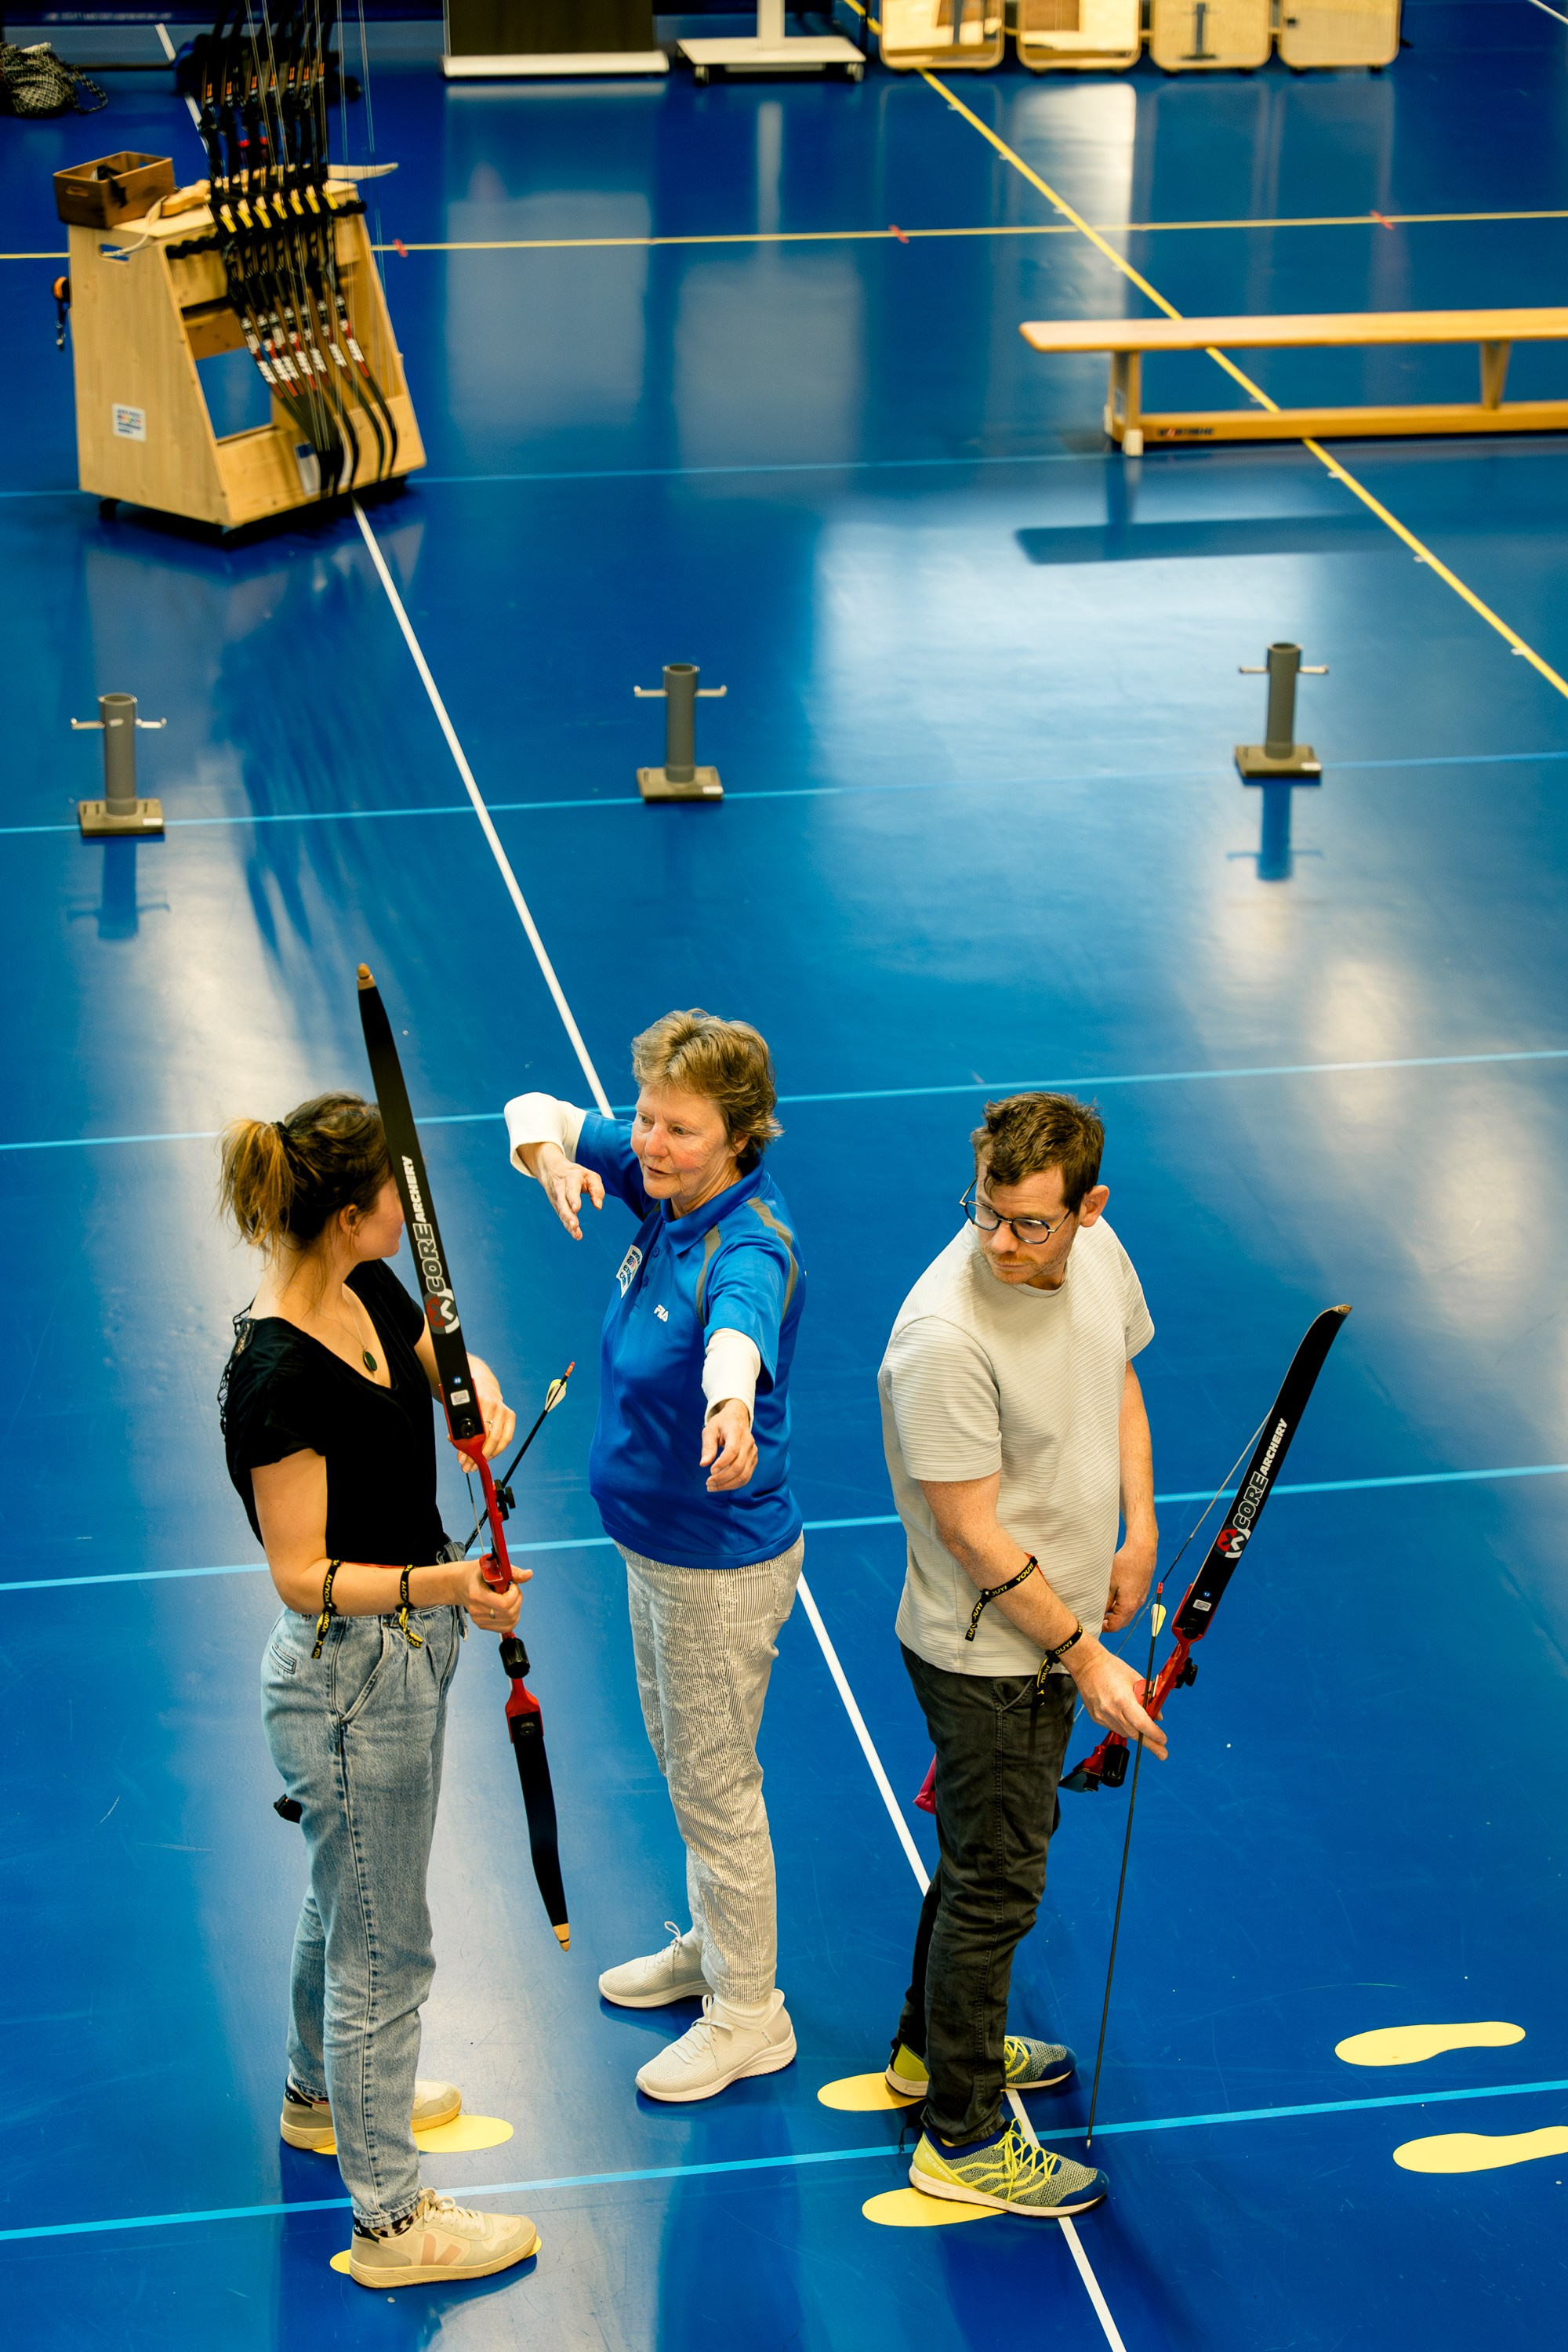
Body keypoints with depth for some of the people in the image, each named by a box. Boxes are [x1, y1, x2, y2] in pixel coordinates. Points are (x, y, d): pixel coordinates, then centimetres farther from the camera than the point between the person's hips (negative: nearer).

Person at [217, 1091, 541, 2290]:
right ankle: (389, 2218, 18)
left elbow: (450, 1360, 15)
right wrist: (439, 1585, -38)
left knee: (344, 1897, 30)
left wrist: (481, 1395, -8)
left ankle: (324, 2093, 53)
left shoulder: (369, 1292, -4)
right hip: (350, 1677, -9)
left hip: (403, 1651, 9)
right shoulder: (279, 1377, -30)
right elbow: (306, 1577, -26)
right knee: (385, 1946, 4)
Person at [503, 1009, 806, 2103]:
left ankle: (748, 2016, 27)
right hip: (655, 1541, 9)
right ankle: (712, 1944, 47)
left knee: (715, 1787, 8)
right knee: (681, 1762, 26)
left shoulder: (750, 1247, -32)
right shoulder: (663, 1184, -8)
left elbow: (736, 1335, -55)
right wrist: (551, 1156, -25)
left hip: (721, 1563, -9)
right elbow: (535, 1111, -1)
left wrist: (731, 1405, -78)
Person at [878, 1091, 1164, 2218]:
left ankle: (936, 2044, 45)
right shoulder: (945, 1338, -32)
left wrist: (1140, 1533, 6)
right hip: (983, 1654, -8)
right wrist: (1084, 1660, -21)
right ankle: (964, 2138, 18)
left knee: (996, 1847, 25)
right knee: (995, 1887, 3)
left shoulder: (1099, 1256, -7)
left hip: (1058, 1628, 8)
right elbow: (973, 1533, -26)